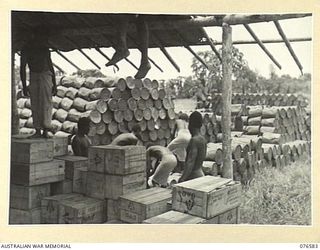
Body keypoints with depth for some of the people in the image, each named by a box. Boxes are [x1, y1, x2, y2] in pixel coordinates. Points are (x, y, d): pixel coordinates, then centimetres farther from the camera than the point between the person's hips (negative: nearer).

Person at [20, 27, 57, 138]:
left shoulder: (45, 48, 7)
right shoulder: (26, 49, 1)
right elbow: (22, 68, 0)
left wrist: (54, 84, 9)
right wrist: (24, 86, -7)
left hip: (46, 75, 0)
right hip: (33, 76, 0)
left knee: (47, 102, -11)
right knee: (35, 105, 0)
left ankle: (46, 130, -14)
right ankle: (38, 130, 4)